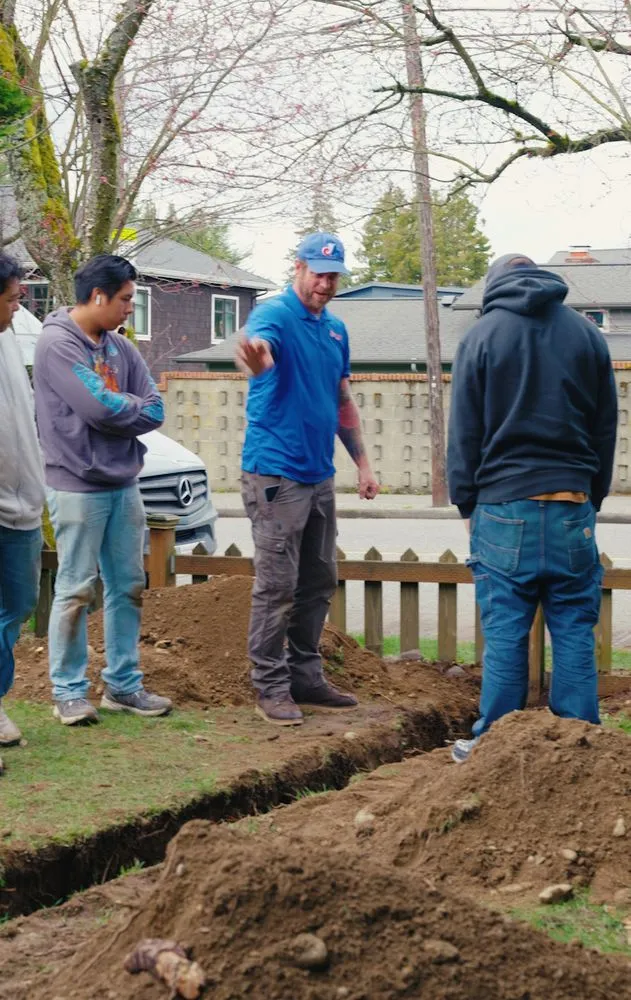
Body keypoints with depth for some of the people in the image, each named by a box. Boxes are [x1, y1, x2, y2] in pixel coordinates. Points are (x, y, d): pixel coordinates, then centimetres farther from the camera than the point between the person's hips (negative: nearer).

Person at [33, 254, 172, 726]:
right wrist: (135, 406, -3)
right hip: (78, 487, -7)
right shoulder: (57, 343, -12)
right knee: (76, 590, -2)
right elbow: (100, 407, -20)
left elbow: (155, 410, 3)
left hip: (124, 485, 7)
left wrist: (118, 412, -11)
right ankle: (69, 690, 6)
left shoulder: (120, 347, 10)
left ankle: (124, 683, 19)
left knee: (129, 587, 10)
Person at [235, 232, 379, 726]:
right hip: (275, 474, -8)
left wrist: (363, 463, 17)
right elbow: (260, 343, -36)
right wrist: (256, 357, -60)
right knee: (277, 586, -6)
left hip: (320, 474, 8)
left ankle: (306, 676, 23)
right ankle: (271, 686, 1)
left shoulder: (336, 329, 13)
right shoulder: (276, 314, -11)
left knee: (319, 583, 13)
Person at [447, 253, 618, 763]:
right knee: (575, 633, 5)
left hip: (504, 508, -2)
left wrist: (467, 502, 7)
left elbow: (465, 431, 1)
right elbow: (606, 426, 12)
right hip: (573, 506, 2)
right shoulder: (587, 334, 9)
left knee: (504, 634, 1)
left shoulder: (482, 336, 0)